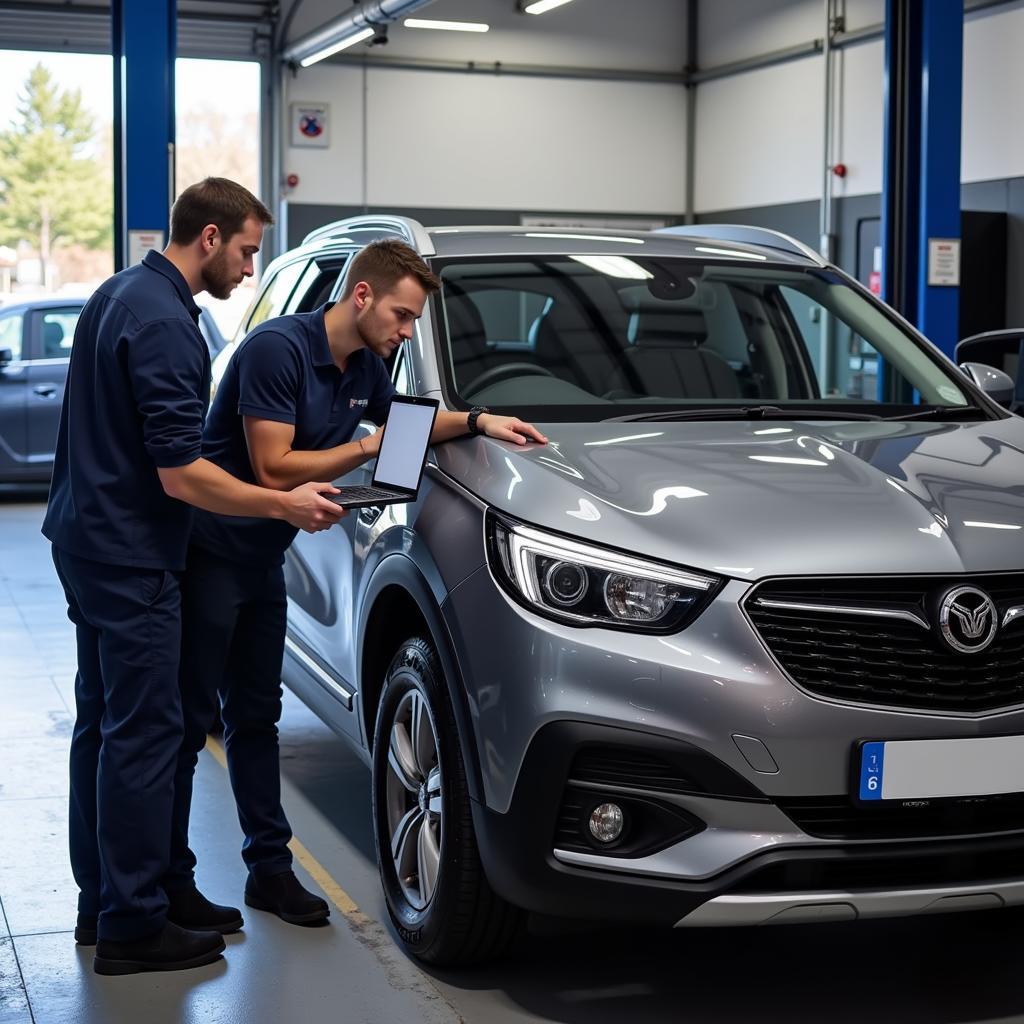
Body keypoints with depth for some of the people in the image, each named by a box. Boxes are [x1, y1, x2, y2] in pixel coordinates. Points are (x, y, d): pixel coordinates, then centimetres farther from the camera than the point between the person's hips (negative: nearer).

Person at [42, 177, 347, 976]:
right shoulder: (166, 324, -21)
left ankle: (106, 897, 25)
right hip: (130, 555, -10)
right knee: (144, 730, -3)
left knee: (103, 721, 15)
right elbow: (180, 475, -23)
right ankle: (133, 924, 4)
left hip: (89, 539, 10)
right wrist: (285, 505, -14)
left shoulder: (120, 293, 11)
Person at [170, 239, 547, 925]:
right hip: (209, 551, -9)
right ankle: (169, 878, 5)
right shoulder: (278, 348, -22)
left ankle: (270, 868, 20)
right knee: (191, 717, -3)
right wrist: (370, 447, -18)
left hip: (263, 559, 9)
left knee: (256, 714, 13)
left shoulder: (366, 367, 5)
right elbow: (272, 469, -24)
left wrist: (479, 421, 9)